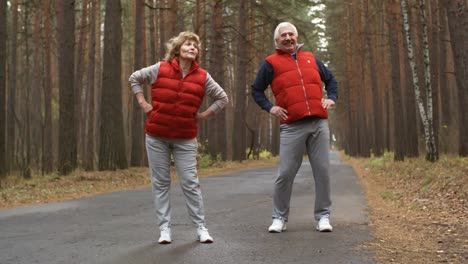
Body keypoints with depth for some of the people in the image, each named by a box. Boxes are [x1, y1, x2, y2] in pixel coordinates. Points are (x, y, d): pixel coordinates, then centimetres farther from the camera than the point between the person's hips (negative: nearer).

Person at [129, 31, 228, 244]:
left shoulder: (202, 77, 0)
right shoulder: (160, 69, -1)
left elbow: (222, 98, 11)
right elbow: (134, 78, 13)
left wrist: (204, 115, 2)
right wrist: (143, 103, 4)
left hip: (185, 139, 0)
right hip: (156, 137, 0)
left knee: (190, 183, 0)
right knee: (160, 183, 5)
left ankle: (201, 228, 9)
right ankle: (165, 228, 12)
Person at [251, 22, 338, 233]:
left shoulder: (310, 59, 19)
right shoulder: (271, 63, 9)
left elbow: (330, 80, 29)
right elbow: (256, 90, 13)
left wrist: (331, 98, 11)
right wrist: (269, 107, -1)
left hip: (319, 123, 3)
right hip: (292, 126, -3)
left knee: (322, 171, 2)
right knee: (285, 173, -4)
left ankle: (323, 216, 11)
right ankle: (279, 217, 10)